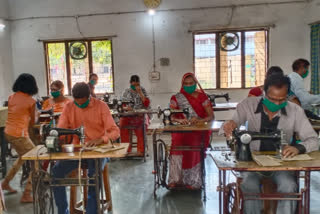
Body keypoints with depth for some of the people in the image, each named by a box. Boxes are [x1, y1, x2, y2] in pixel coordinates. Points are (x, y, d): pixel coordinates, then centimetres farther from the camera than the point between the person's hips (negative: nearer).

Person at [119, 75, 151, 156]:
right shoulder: (126, 92, 12)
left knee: (141, 125, -35)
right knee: (122, 124, -31)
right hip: (128, 115, 2)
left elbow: (147, 104, -3)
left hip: (141, 115, -1)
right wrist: (125, 108, -16)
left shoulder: (143, 90, 8)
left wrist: (140, 93, -11)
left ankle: (141, 150, -24)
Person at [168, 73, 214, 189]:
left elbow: (211, 116, 0)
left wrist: (199, 120, -20)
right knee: (177, 144, -28)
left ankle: (192, 180, -17)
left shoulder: (202, 97, 9)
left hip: (199, 130, 0)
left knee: (194, 144, -29)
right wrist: (178, 120, -21)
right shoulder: (177, 98, 11)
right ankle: (175, 179, -20)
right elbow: (171, 116, 2)